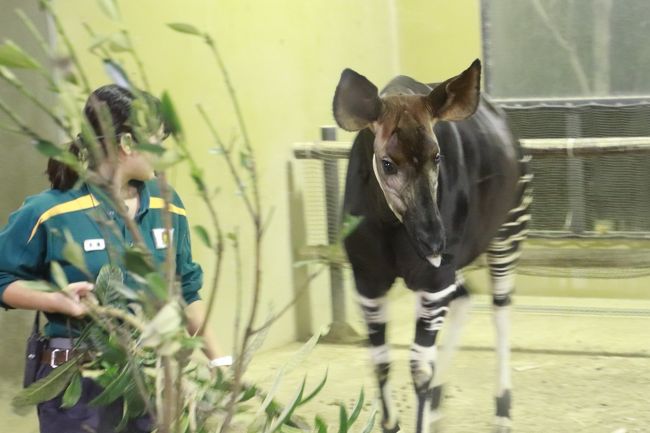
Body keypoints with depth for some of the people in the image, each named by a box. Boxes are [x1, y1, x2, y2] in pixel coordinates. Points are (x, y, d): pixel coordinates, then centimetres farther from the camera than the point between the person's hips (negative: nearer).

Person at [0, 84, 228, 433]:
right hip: (78, 380, -5)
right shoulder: (50, 211, -11)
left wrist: (219, 361, 10)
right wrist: (59, 301, -19)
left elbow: (185, 293, 14)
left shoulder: (167, 207, 5)